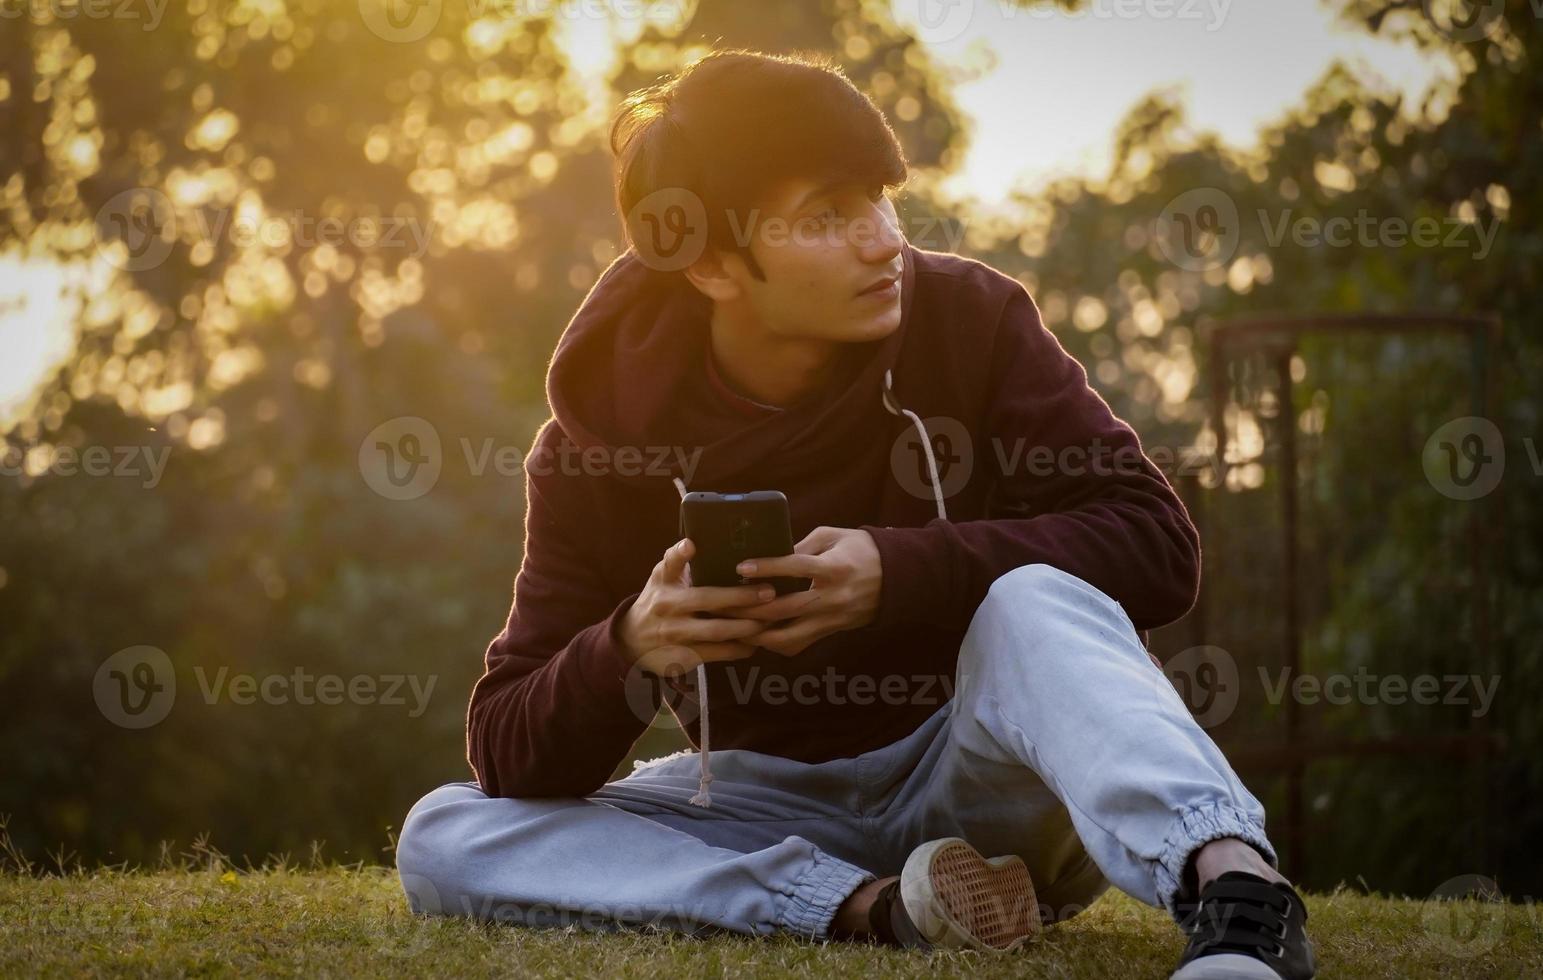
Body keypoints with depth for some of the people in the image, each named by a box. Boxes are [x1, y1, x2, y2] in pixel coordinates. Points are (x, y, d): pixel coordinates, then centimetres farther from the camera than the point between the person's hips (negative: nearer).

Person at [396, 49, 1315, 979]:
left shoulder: (966, 319, -10)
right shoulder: (605, 431, -9)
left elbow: (1158, 542, -16)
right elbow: (509, 756, -9)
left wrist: (899, 573, -30)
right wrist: (626, 653, -32)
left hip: (986, 775, -2)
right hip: (771, 804, 2)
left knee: (1034, 600, -32)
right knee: (443, 840, -20)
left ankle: (1232, 884, -55)